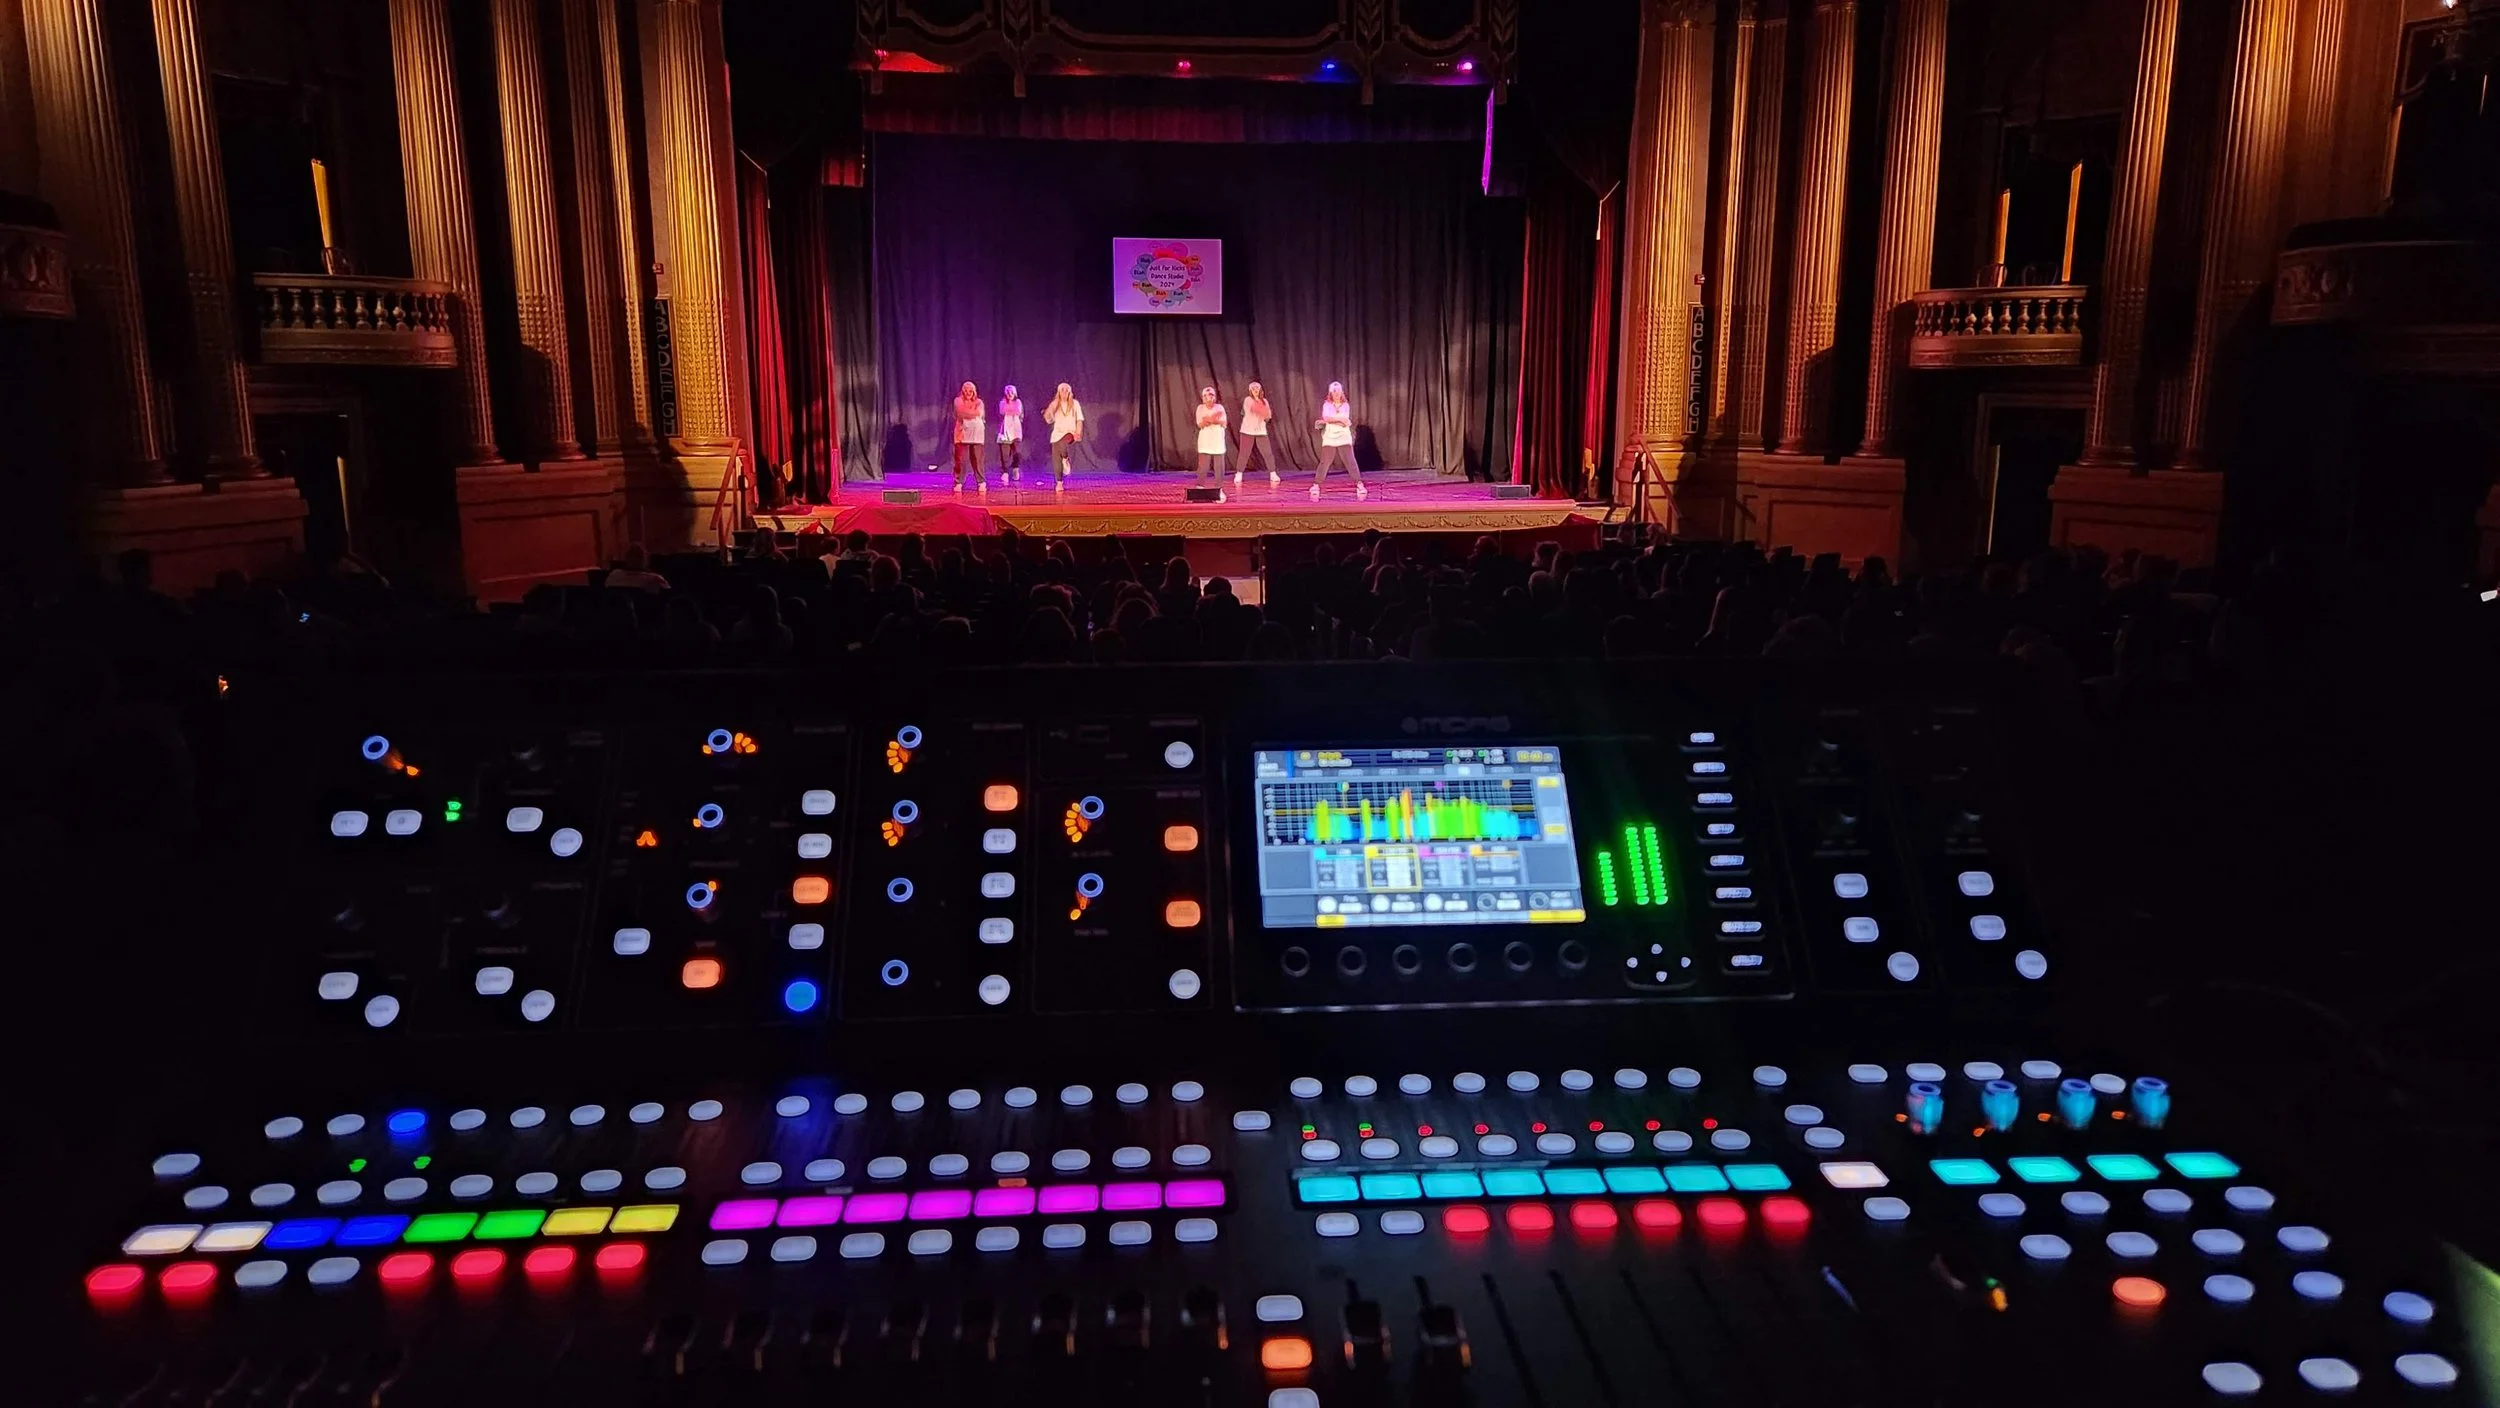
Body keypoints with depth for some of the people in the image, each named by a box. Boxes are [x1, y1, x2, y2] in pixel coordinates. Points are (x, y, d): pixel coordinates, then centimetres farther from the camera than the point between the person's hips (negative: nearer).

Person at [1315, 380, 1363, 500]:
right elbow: (1326, 418, -14)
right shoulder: (1326, 405, 5)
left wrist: (1330, 420, -10)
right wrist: (1340, 419, -17)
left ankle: (1359, 485, -6)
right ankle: (1316, 486, 2)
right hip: (1329, 439, 0)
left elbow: (1346, 422, -8)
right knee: (1324, 463, -5)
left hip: (1344, 439, 0)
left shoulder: (1346, 406, 6)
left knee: (1350, 461, -7)